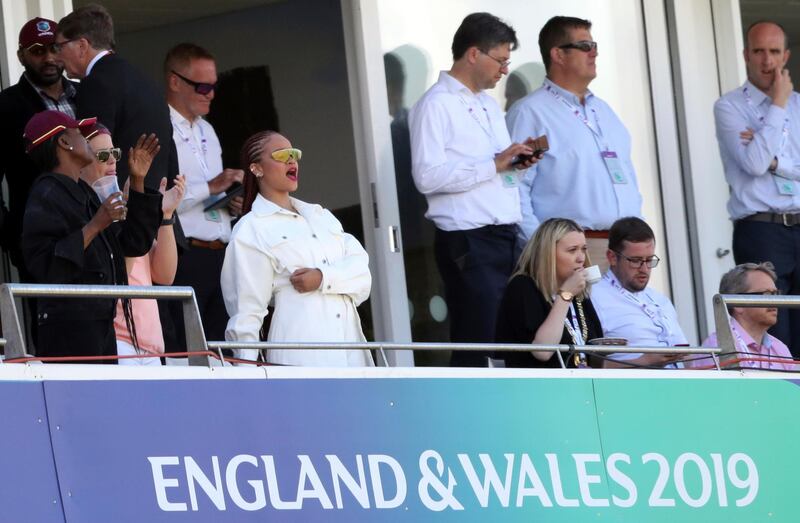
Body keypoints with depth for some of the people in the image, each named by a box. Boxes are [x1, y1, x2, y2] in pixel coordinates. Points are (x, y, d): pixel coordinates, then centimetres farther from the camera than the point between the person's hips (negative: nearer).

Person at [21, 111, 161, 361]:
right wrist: (94, 226, -20)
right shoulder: (46, 196, -9)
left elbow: (134, 244, 22)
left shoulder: (84, 193, 19)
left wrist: (137, 180, 20)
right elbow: (43, 265, -19)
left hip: (102, 322, 9)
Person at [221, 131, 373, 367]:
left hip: (350, 341, 6)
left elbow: (360, 266, 10)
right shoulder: (251, 231, 2)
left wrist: (323, 278, -10)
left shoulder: (319, 214, 21)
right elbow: (247, 313, -3)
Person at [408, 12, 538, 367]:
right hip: (469, 244, -8)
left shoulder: (489, 104, 21)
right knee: (477, 345, -9)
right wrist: (494, 164, -17)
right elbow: (427, 176, -17)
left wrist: (515, 163, 6)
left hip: (505, 240, 8)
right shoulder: (436, 105, -6)